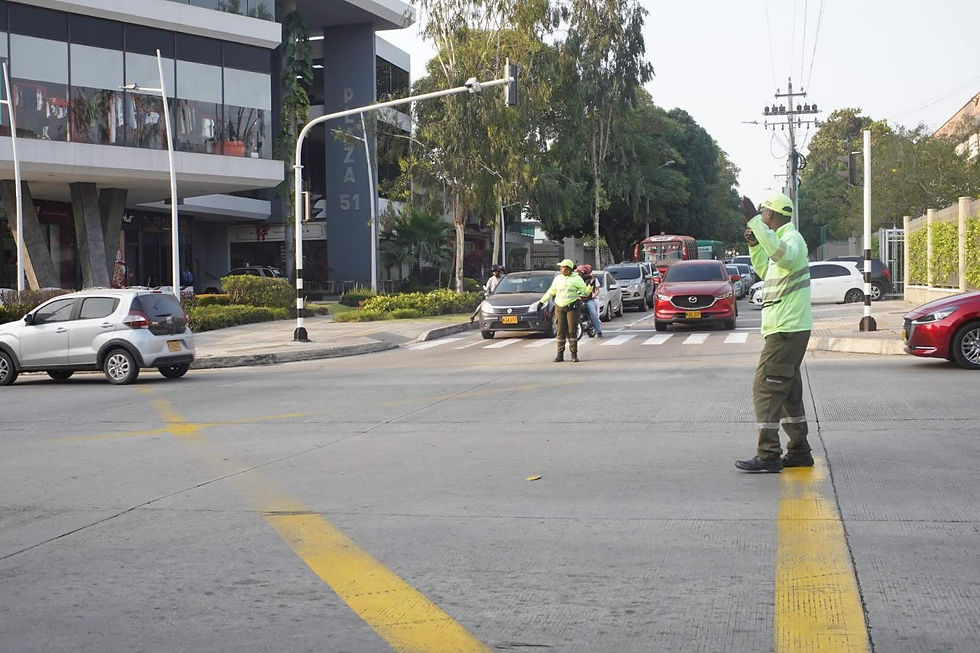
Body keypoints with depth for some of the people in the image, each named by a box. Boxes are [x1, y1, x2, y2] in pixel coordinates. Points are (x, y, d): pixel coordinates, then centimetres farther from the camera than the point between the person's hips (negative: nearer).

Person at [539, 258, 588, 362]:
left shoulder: (576, 279, 2)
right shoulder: (558, 278, 13)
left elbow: (585, 291, 2)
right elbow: (551, 292, 22)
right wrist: (541, 301, 22)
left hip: (572, 307, -3)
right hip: (559, 307, 3)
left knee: (572, 331, -5)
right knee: (560, 331, 2)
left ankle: (574, 354, -1)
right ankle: (560, 354, 8)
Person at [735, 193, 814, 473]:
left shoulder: (793, 238, -13)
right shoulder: (782, 240, 19)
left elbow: (784, 256, -37)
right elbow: (766, 272, 32)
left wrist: (755, 221, -36)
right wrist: (754, 245, 16)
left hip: (786, 331, -11)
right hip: (787, 329, 11)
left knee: (766, 388, -10)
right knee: (788, 391, 14)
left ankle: (768, 455, -10)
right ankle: (799, 452, 20)